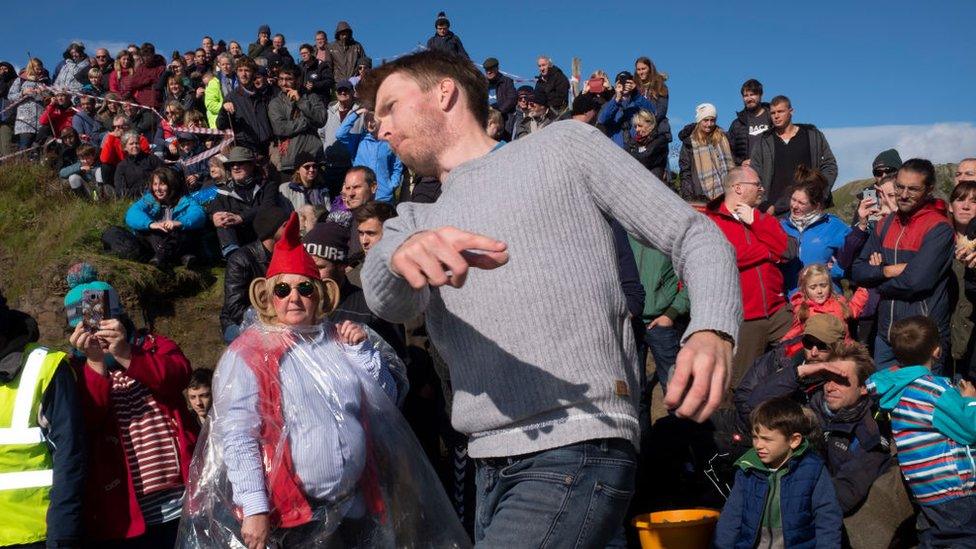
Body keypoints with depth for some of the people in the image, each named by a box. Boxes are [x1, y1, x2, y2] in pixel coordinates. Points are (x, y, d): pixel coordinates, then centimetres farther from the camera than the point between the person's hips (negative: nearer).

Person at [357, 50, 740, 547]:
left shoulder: (562, 144, 7)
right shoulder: (414, 221, 18)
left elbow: (693, 234, 3)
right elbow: (387, 298, -5)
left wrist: (711, 331, -17)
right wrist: (404, 254, -30)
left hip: (575, 454, -5)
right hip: (489, 470, 5)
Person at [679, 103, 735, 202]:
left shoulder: (722, 138, 11)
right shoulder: (690, 142, 4)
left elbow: (731, 164, 15)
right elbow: (685, 172, 1)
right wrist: (687, 197, -8)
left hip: (725, 193, 3)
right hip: (703, 196, -2)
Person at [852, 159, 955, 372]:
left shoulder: (939, 229, -12)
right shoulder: (886, 224, 8)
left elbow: (915, 281, -22)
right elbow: (857, 271, 5)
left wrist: (877, 277, -6)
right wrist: (888, 270, -13)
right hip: (886, 336, 6)